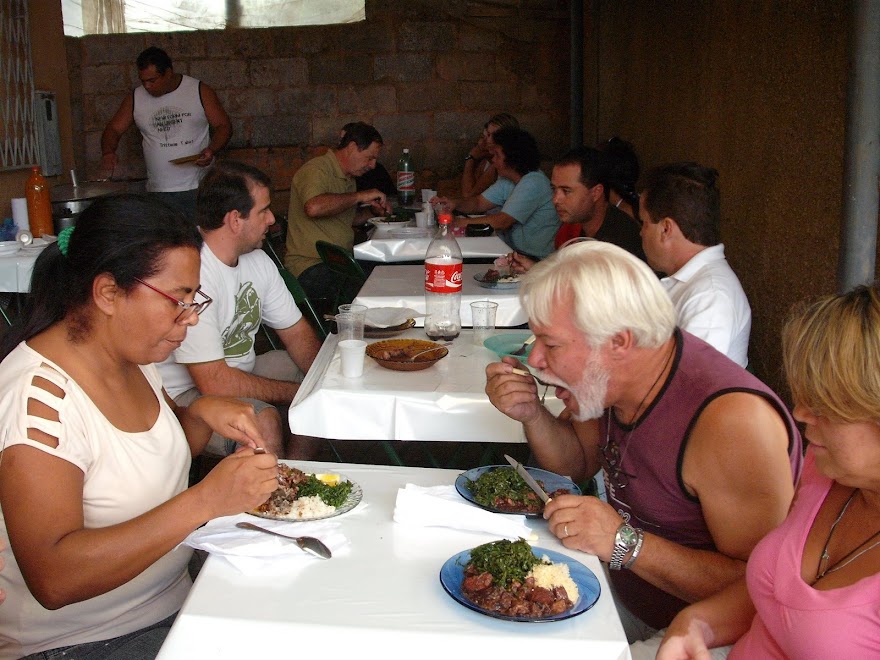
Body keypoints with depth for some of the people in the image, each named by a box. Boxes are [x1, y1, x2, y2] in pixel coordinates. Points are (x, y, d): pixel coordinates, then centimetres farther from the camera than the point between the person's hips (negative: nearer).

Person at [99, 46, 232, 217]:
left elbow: (224, 126, 1)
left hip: (200, 187, -1)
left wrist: (211, 150, -18)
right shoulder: (136, 99, 6)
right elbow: (114, 129, 11)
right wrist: (108, 152, -10)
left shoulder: (199, 91, -1)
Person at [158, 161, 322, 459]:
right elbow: (215, 383, -30)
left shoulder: (258, 261, 1)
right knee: (264, 421, -31)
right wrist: (298, 392, -20)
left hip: (243, 373, 9)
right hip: (185, 392, -9)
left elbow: (297, 333, 6)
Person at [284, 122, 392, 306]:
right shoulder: (316, 170, -11)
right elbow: (314, 207, -33)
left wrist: (373, 211, 12)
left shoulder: (348, 177, 19)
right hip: (311, 266, -9)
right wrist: (360, 196, -22)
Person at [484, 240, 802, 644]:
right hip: (622, 592, 7)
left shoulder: (733, 421, -30)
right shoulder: (611, 380, -6)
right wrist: (532, 415, -7)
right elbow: (578, 464, 12)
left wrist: (625, 543, -32)